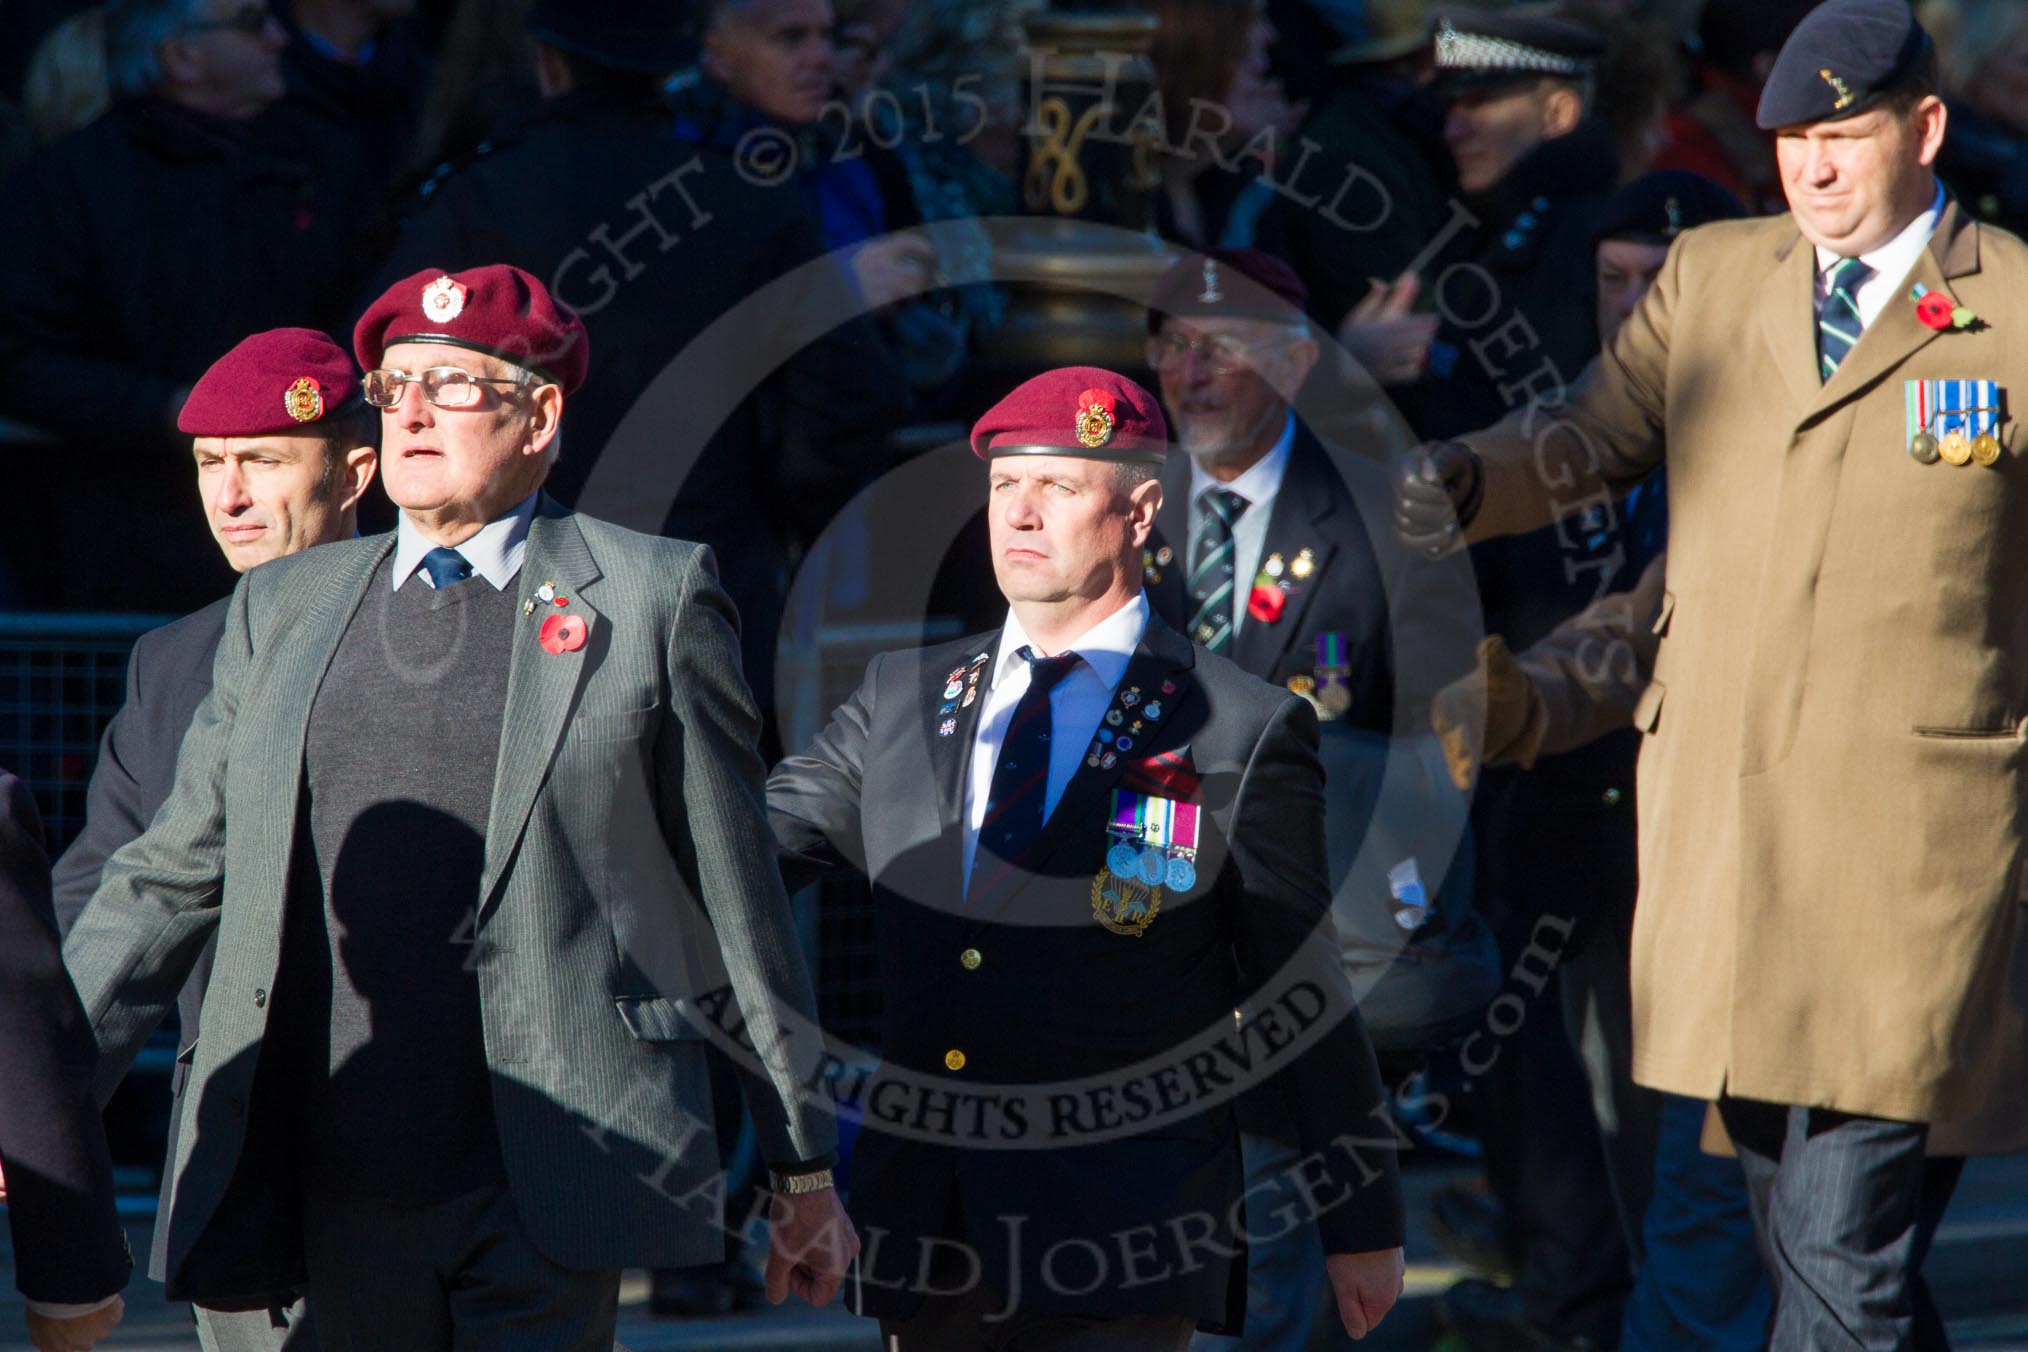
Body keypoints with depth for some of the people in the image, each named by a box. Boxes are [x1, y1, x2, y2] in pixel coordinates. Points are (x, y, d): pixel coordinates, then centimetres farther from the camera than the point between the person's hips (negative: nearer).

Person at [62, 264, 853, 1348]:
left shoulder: (651, 598, 5)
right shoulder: (282, 608, 16)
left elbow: (739, 895, 6)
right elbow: (169, 878, 16)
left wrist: (805, 1168, 9)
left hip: (546, 1180, -4)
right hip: (342, 1195, 4)